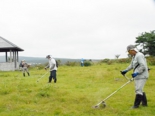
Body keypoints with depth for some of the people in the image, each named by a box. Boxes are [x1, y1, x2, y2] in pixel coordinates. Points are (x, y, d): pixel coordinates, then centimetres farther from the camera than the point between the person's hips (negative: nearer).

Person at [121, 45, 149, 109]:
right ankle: (144, 103, 26)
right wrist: (126, 70, 20)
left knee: (138, 90, -8)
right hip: (137, 76, 10)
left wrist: (137, 73, -27)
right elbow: (131, 65, 26)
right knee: (139, 90, 15)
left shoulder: (139, 55, -17)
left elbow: (143, 66, -24)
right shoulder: (134, 56, 15)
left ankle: (136, 105, -4)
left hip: (141, 76, -10)